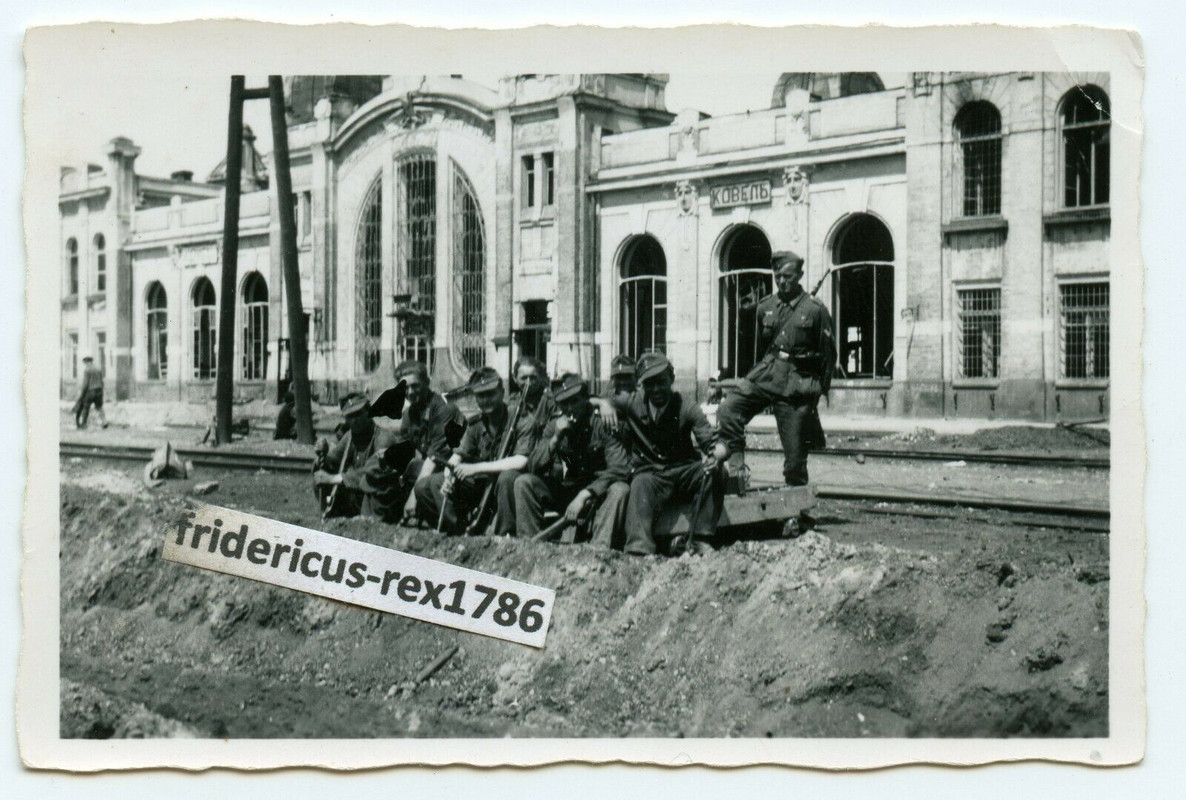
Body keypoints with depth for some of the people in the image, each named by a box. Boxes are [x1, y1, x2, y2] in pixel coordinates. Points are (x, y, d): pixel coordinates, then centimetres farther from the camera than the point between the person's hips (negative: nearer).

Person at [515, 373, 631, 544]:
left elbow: (621, 468, -24)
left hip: (597, 493, -3)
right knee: (523, 482, -17)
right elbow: (533, 468, -8)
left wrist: (585, 495, -31)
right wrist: (555, 438, -24)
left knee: (620, 490, -33)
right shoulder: (554, 425, -1)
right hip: (561, 491, 3)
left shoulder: (600, 423, -13)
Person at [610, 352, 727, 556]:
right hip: (649, 473, 0)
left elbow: (712, 443, -10)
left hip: (684, 472, 1)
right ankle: (639, 549, -49)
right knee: (641, 485, -35)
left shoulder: (687, 409, -5)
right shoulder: (633, 404, -2)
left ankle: (700, 540, -25)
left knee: (711, 472, -29)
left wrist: (717, 454, -34)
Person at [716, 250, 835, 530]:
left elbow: (829, 353, 2)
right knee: (727, 409, -21)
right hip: (765, 374, 4)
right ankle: (736, 469, -9)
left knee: (795, 452, 1)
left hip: (797, 383, -4)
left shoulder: (815, 310, -2)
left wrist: (820, 391, 1)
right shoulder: (765, 307, 9)